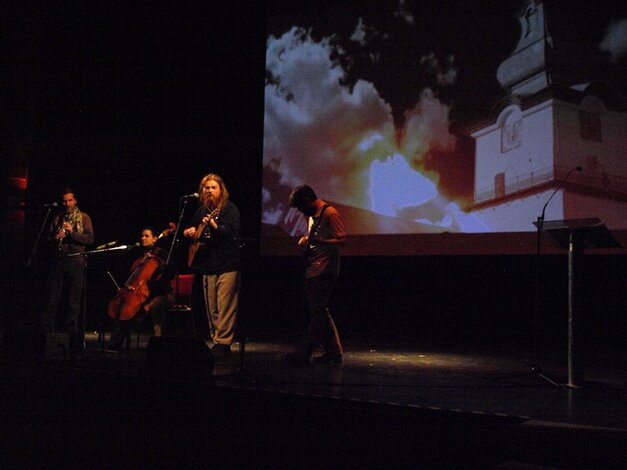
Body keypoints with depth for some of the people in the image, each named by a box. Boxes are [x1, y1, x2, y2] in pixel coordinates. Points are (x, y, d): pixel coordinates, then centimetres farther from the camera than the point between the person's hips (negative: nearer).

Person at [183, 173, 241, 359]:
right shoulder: (201, 211, 15)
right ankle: (216, 340, 17)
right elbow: (192, 228, 32)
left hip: (227, 265, -7)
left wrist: (215, 225, -32)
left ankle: (223, 343, -6)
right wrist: (189, 232, 10)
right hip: (208, 265, 7)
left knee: (225, 306, -9)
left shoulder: (229, 208, -5)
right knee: (211, 307, 9)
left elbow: (233, 232, -19)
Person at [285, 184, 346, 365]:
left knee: (317, 312, -9)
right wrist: (305, 241, 8)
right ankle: (333, 352, 17)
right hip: (313, 270, 10)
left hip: (324, 271, -10)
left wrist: (319, 241, -27)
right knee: (320, 311, 11)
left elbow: (342, 240, -16)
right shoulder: (312, 215, 18)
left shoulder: (329, 213, -10)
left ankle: (304, 353, -11)